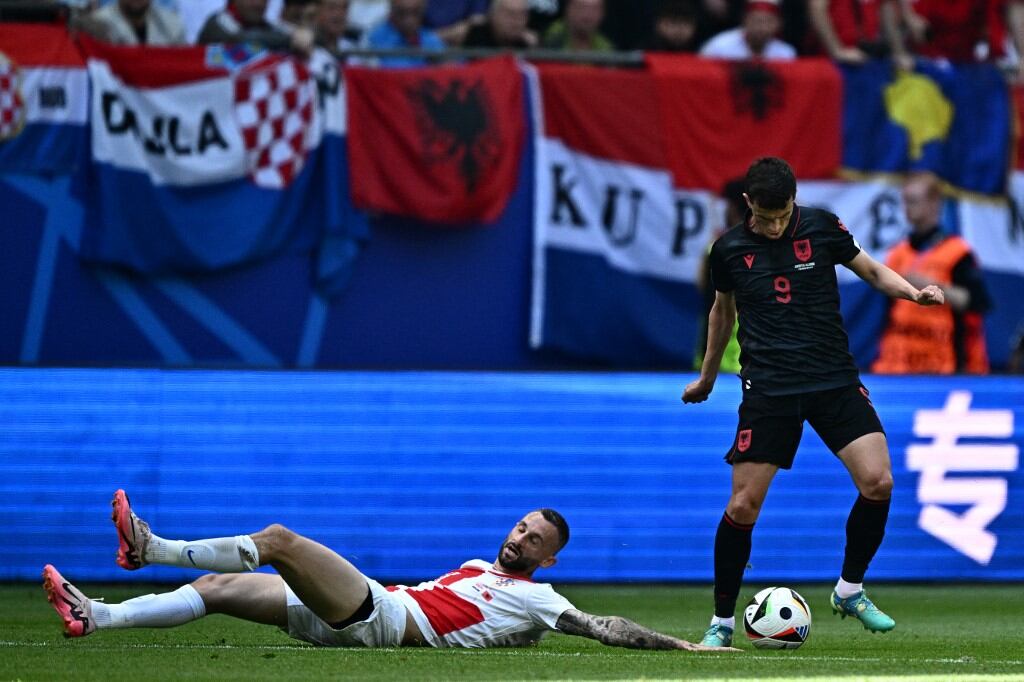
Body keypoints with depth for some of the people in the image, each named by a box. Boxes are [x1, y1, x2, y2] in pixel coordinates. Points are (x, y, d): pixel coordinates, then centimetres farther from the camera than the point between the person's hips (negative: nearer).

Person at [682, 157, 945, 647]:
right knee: (743, 505, -7)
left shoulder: (821, 227, 1)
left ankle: (850, 590, 9)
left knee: (878, 482, -14)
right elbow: (723, 309, 21)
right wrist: (707, 377, 31)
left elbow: (871, 271, 13)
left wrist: (915, 293, -6)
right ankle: (722, 621, 9)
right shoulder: (729, 249, 2)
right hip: (768, 388, -1)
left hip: (834, 380, 1)